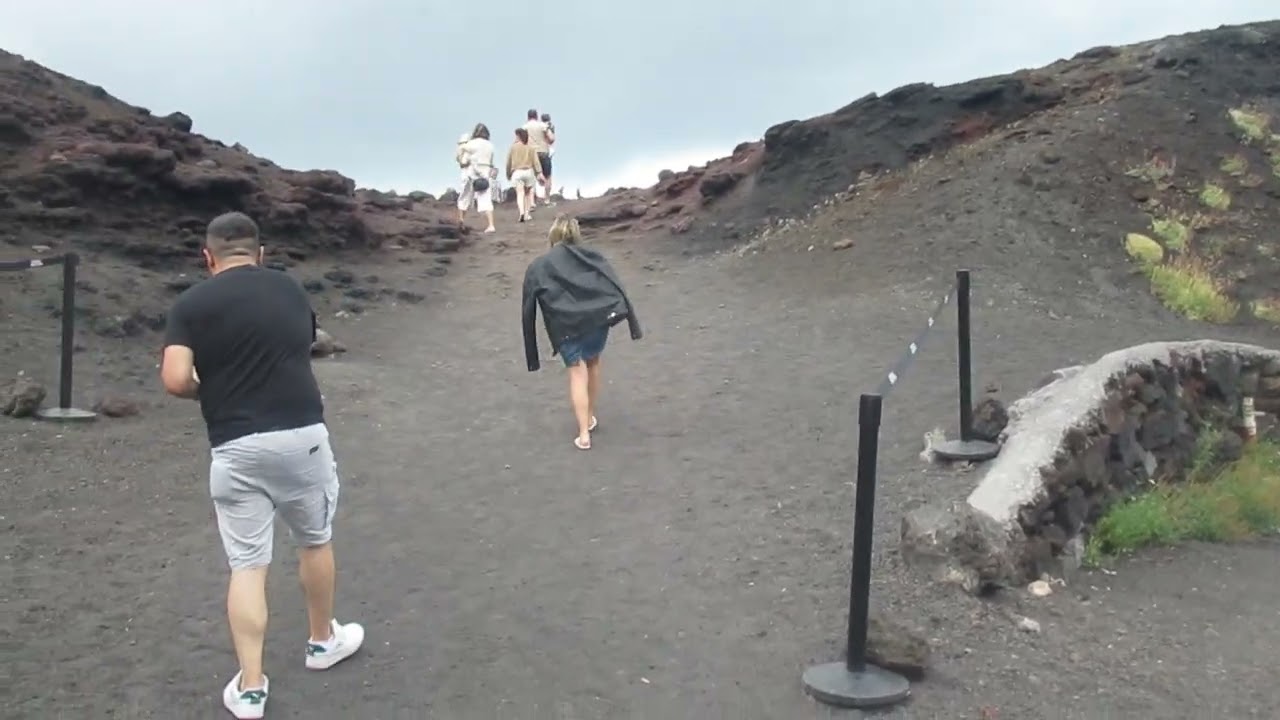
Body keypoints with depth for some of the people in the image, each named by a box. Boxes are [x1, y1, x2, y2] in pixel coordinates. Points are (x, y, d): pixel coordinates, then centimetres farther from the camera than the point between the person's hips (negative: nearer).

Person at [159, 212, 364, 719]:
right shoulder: (290, 290, 8)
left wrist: (210, 390, 8)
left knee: (247, 565, 7)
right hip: (302, 435, 2)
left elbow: (175, 380, -12)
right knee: (315, 541, 21)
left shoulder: (190, 304, -1)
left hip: (236, 448, -1)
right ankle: (323, 640, 39)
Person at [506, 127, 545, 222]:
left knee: (520, 193, -9)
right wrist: (539, 172, -2)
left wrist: (508, 174, 16)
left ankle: (522, 212, -29)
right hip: (529, 171, 2)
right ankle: (527, 214, 13)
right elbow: (535, 161, 0)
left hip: (517, 172, -2)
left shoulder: (513, 147, 1)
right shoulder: (531, 147, 5)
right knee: (528, 193, 14)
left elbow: (508, 162, 5)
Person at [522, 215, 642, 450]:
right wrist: (631, 321, -1)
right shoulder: (591, 257, 20)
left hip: (565, 326, -2)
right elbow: (615, 286, 4)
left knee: (577, 373, 5)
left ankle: (583, 434, -3)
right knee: (592, 363, 24)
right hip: (599, 316, 2)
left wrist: (533, 354, 18)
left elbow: (528, 310, 14)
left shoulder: (537, 267, 19)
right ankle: (590, 418, 36)